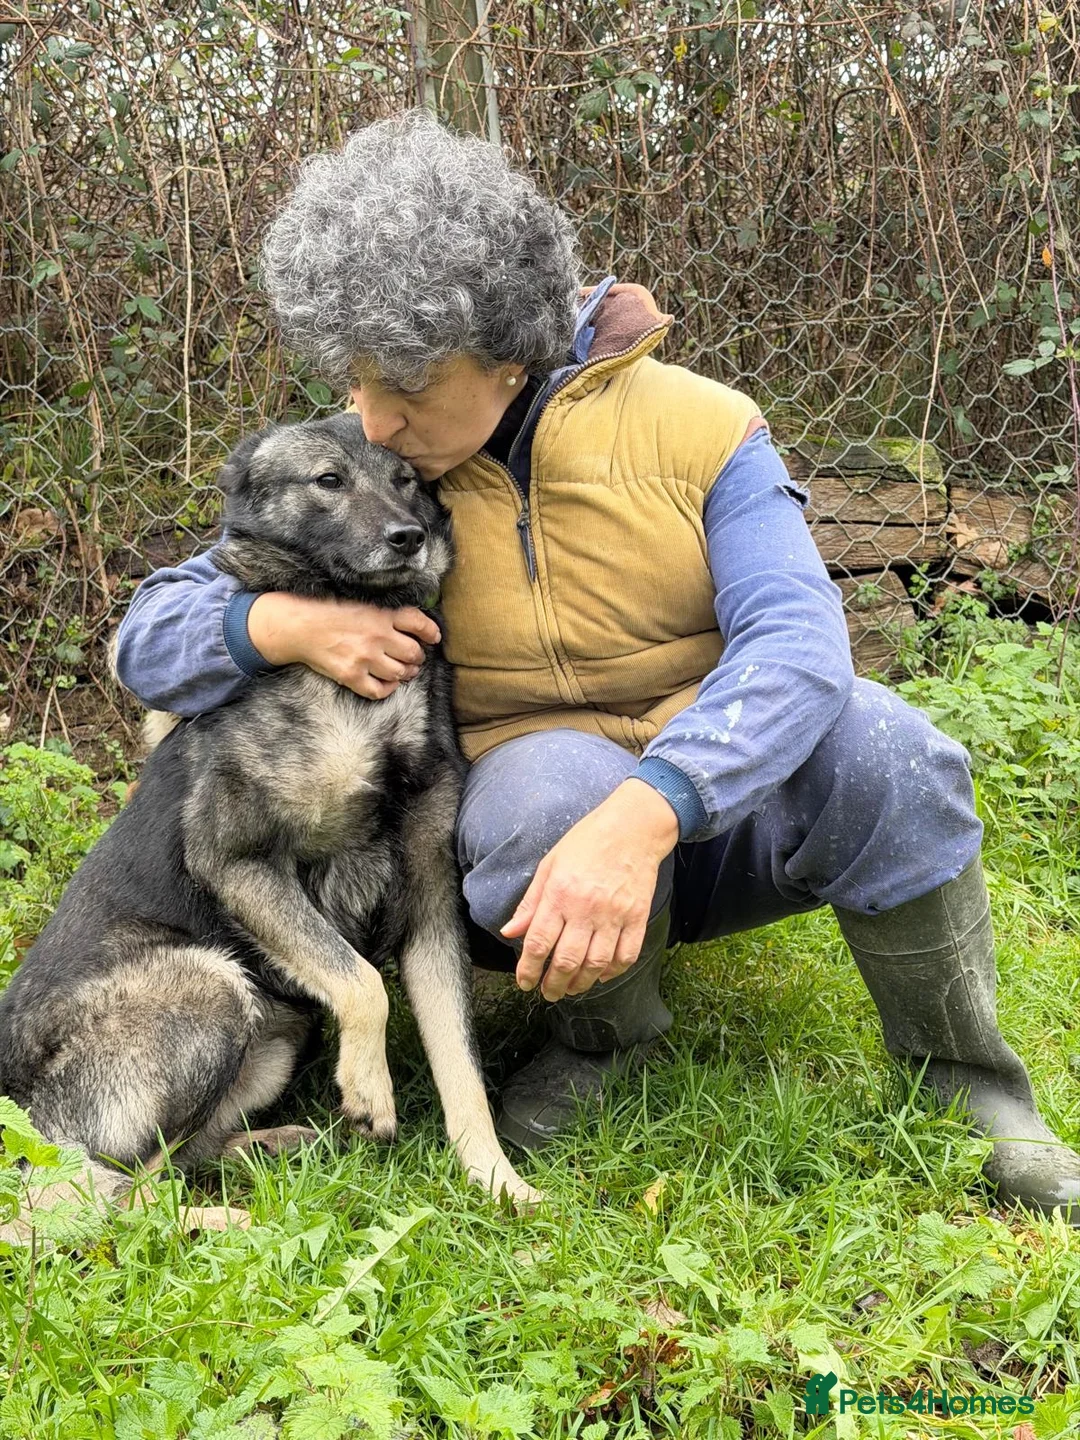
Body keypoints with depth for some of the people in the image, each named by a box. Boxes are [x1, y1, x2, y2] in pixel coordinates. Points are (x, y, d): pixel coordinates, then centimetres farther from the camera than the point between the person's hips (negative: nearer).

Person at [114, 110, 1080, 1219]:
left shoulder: (699, 428, -10)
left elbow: (798, 641, -26)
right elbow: (147, 638, 1)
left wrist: (645, 816, -44)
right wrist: (281, 624, -24)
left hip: (725, 810, 0)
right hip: (535, 833, 1)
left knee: (877, 745, -32)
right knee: (553, 779, -36)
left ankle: (970, 1090, -8)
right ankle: (602, 1031, -3)